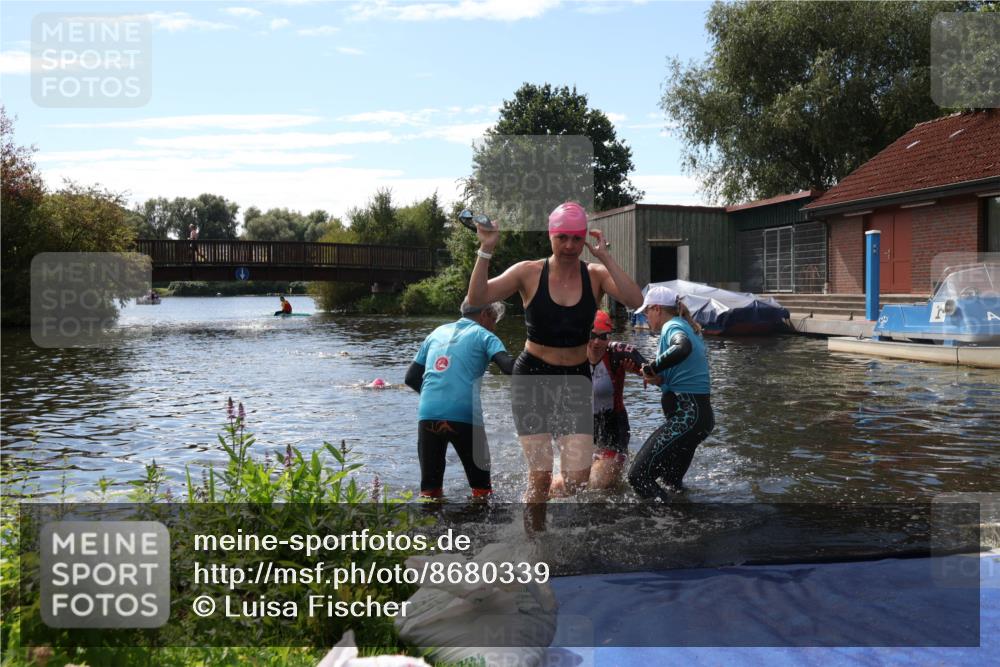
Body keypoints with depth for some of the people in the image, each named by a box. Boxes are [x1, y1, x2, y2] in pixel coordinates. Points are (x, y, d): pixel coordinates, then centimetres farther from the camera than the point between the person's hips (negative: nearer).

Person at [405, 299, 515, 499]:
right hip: (464, 416, -4)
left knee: (429, 488, 12)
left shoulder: (437, 333, 24)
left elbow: (411, 379, 23)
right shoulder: (483, 335, 10)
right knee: (481, 487, 10)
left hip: (427, 415, 4)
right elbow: (509, 367, -9)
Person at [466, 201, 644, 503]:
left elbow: (635, 300, -19)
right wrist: (486, 250, -21)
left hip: (576, 379, 2)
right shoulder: (530, 273, -4)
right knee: (540, 477, -4)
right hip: (533, 377, -1)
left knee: (578, 479, -4)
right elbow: (477, 297, -12)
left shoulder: (596, 275, -1)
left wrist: (604, 257, -19)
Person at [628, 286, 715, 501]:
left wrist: (652, 368, -21)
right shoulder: (687, 327, 21)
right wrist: (661, 379, 0)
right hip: (700, 413, 11)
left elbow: (683, 348, -33)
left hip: (686, 415, -11)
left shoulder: (672, 326, -8)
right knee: (671, 484, 21)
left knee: (639, 476, -16)